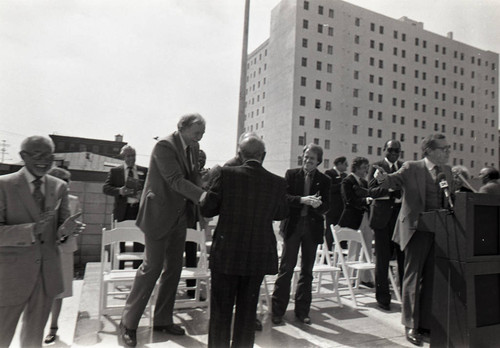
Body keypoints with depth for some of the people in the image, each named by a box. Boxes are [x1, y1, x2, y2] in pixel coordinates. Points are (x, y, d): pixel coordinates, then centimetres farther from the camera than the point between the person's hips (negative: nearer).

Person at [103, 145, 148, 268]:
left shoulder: (144, 171, 10)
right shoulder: (115, 171, 8)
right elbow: (105, 188, 2)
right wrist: (119, 191, -16)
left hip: (140, 210, 1)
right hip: (122, 211, 0)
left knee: (140, 243, 3)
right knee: (119, 244, 6)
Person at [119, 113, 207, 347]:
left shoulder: (193, 148, 7)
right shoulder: (164, 146, -17)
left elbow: (194, 178, 6)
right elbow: (176, 180, -26)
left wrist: (202, 202, -11)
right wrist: (201, 196, -37)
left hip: (180, 216, 8)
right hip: (160, 214, -8)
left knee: (174, 267, 12)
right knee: (152, 267, -2)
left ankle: (162, 320, 28)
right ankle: (128, 323, 17)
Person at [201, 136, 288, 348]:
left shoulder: (227, 174, -12)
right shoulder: (278, 183, -6)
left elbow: (206, 209, -6)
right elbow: (282, 213, 10)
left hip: (227, 254, -2)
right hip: (258, 256, 2)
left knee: (221, 311, 13)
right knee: (247, 311, 18)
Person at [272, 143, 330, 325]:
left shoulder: (324, 180, 4)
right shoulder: (291, 174, 2)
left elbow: (326, 207, -1)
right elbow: (284, 197, -8)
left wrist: (317, 204, -23)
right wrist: (303, 200, -23)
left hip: (312, 228, 2)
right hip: (293, 225, -2)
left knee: (307, 270, 10)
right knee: (286, 268, 2)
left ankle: (302, 310, 24)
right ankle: (277, 310, 14)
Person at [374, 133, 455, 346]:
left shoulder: (447, 171, 11)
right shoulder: (411, 168, -6)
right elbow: (393, 181, -19)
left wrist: (448, 185, -5)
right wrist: (382, 178, -39)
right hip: (417, 230, -6)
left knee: (433, 278, 13)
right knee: (413, 277, 4)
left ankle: (426, 323, 27)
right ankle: (411, 325, 17)